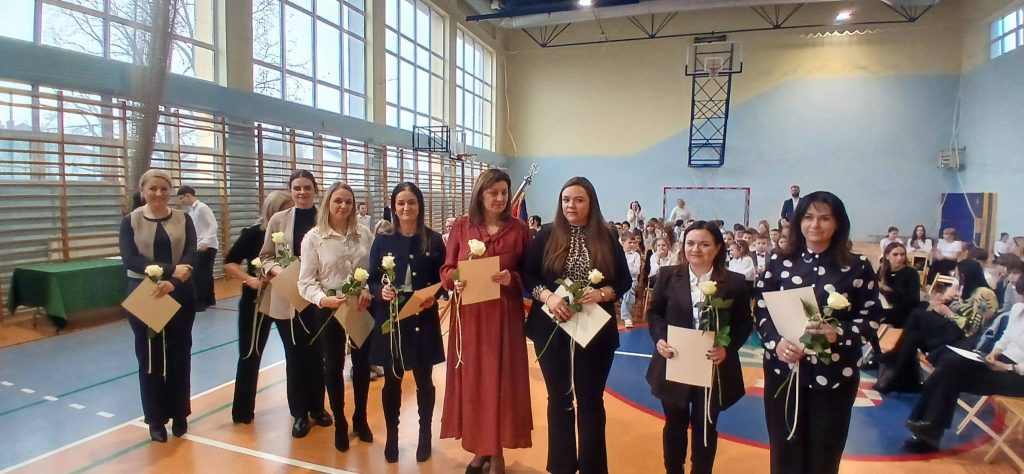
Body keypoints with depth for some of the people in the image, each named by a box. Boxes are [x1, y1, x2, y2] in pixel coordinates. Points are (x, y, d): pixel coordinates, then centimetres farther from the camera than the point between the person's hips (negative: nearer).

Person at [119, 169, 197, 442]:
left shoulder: (183, 220, 1)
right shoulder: (130, 222, -1)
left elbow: (190, 257, -10)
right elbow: (131, 260, -13)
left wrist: (171, 283, -26)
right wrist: (171, 269, -25)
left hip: (180, 295, 1)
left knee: (179, 355, 9)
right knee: (150, 358, 7)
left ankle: (180, 414, 24)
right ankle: (156, 419, 20)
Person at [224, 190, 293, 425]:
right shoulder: (253, 233, -11)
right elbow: (229, 263, -9)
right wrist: (249, 279, -24)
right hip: (257, 300, -2)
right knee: (250, 355, 7)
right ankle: (242, 411, 22)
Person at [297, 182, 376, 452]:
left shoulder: (364, 233, -3)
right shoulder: (313, 237, -8)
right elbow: (305, 282, -10)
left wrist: (369, 291, -17)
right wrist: (324, 299, -26)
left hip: (362, 307, 2)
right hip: (329, 309, -2)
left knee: (362, 362, 16)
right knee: (333, 366, 12)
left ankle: (360, 419, 37)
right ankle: (340, 424, 32)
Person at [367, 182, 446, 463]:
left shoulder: (433, 240, -1)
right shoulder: (382, 241, 1)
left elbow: (443, 280, 1)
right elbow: (372, 281, 2)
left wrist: (433, 296, -18)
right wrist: (381, 291, -18)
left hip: (423, 320, 0)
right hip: (390, 319, 1)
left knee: (424, 380, 12)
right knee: (392, 381, 11)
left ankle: (425, 435, 29)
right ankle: (391, 436, 30)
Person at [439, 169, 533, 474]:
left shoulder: (519, 229, 0)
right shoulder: (461, 227, 3)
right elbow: (446, 269, 5)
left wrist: (512, 279, -17)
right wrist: (454, 281, -16)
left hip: (504, 316, -1)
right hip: (469, 316, 2)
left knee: (500, 380, 5)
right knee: (472, 380, 9)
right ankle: (480, 448, 28)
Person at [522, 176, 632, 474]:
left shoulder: (607, 239, 1)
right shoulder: (547, 236, 0)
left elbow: (625, 280, 3)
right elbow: (528, 274, -2)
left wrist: (602, 293, -16)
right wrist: (548, 296, -19)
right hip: (551, 330, 0)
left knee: (590, 399, 9)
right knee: (559, 398, 13)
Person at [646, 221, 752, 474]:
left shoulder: (734, 282, -3)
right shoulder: (668, 275, -1)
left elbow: (745, 323, 0)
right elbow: (654, 312, 4)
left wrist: (727, 348, -16)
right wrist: (659, 339, -13)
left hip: (714, 368, -1)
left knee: (705, 427, 15)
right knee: (675, 423, 17)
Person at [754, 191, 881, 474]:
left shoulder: (857, 266, -1)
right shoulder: (779, 262, 0)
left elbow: (872, 317, 1)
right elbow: (760, 310, 0)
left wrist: (839, 333, -18)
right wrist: (776, 342, -18)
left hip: (835, 375, 0)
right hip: (783, 370, 0)